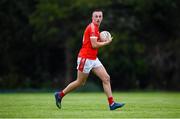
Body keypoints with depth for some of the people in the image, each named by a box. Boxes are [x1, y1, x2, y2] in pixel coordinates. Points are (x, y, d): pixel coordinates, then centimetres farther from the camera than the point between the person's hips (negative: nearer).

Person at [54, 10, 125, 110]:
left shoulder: (95, 28, 14)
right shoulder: (92, 27, -16)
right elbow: (94, 45, -23)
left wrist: (101, 40, 7)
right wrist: (107, 42, -9)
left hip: (93, 59, 9)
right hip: (85, 59, -9)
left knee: (106, 78, -1)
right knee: (80, 82, 3)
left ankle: (112, 103, -4)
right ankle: (60, 95, 20)